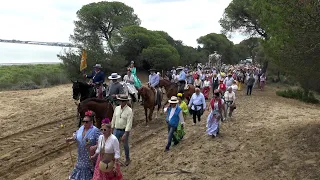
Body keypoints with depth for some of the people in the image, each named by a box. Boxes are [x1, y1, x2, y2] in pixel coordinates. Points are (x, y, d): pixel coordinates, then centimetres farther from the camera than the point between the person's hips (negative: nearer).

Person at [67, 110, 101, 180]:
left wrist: (95, 147, -37)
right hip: (81, 155, 6)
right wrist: (70, 139, -2)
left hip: (90, 155, -6)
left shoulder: (95, 130, -20)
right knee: (81, 167, 20)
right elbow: (76, 136, 16)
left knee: (89, 168, 8)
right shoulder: (81, 128, 1)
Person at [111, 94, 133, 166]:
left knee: (125, 145, 13)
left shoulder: (129, 111, -17)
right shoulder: (117, 108, 0)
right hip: (116, 130, 4)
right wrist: (112, 128, 12)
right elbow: (113, 119, 10)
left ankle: (127, 159, 34)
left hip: (124, 131, -4)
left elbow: (129, 123, -21)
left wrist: (125, 134, -25)